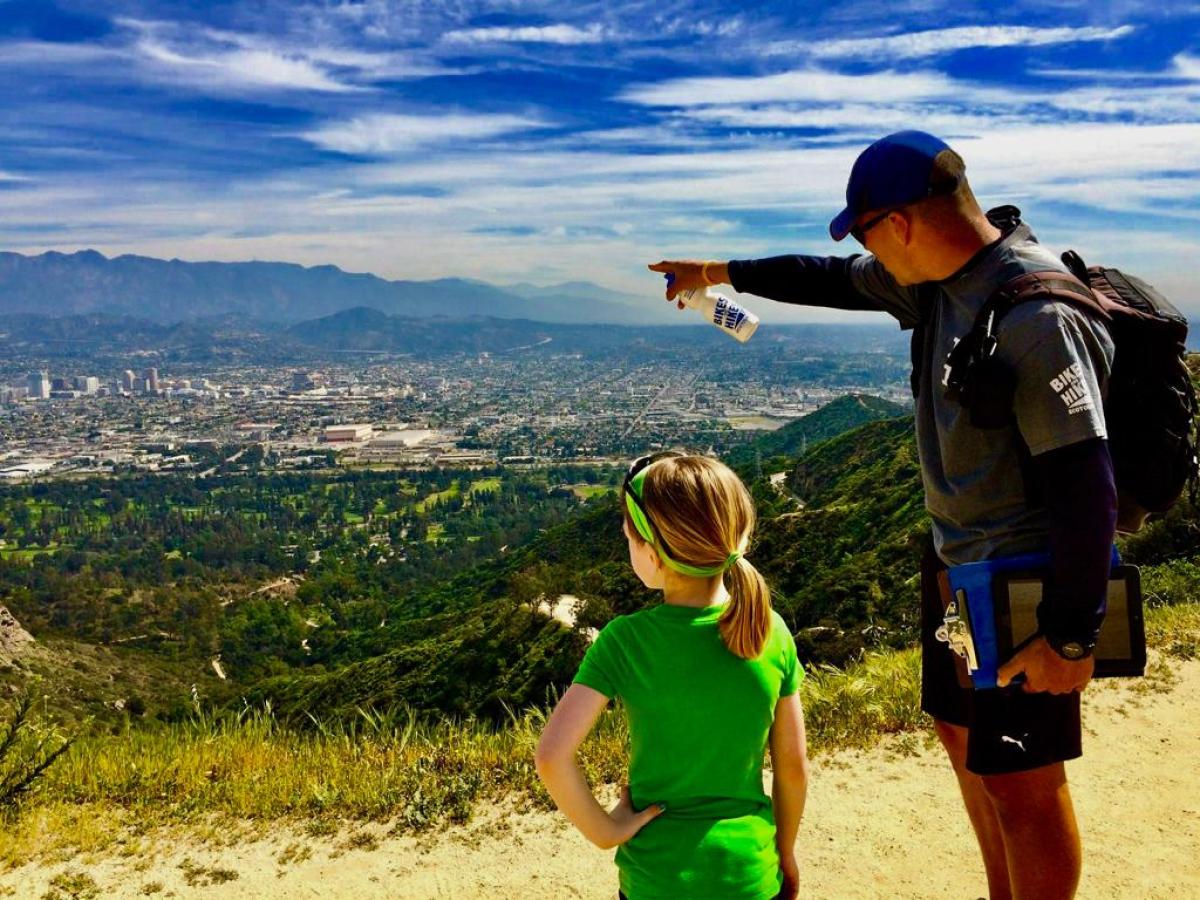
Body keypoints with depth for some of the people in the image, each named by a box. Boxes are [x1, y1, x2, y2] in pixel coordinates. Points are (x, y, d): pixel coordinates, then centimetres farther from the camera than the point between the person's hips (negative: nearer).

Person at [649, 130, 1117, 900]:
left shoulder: (1037, 315, -26)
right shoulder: (939, 279, 1)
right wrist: (723, 272, 28)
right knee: (963, 735, 21)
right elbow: (837, 281, 18)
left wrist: (1072, 636, -22)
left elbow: (1086, 484, -26)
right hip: (956, 561, 9)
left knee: (1020, 780, 3)